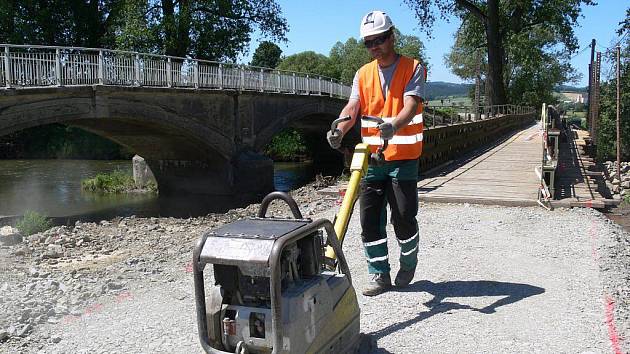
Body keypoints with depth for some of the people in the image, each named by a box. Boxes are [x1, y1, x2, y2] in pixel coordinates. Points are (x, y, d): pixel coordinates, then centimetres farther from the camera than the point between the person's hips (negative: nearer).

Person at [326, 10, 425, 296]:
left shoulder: (412, 68, -2)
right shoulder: (363, 74, 11)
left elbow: (411, 106, -16)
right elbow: (352, 106, -2)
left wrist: (394, 125, -38)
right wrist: (339, 130, -23)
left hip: (403, 157, -4)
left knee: (404, 217, -1)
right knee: (369, 219, 3)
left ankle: (408, 262, 27)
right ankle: (380, 275, 15)